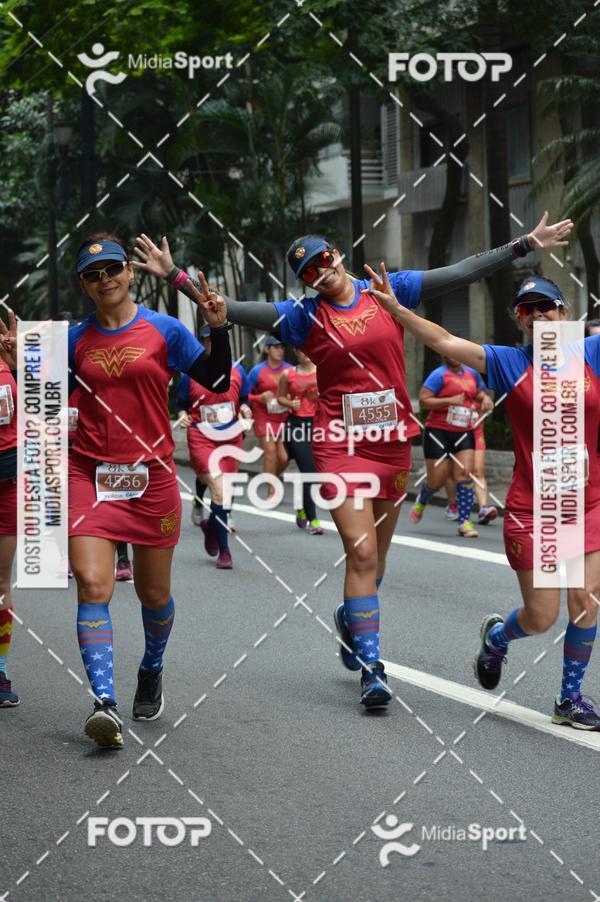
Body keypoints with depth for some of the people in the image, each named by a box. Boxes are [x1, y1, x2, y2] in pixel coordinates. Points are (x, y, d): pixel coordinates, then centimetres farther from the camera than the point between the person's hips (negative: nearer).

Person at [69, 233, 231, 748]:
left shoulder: (164, 330, 1)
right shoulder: (76, 340, 7)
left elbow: (218, 382, 3)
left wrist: (218, 329, -9)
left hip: (151, 475, 0)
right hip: (90, 474, 1)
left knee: (154, 593, 10)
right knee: (92, 584, -17)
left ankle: (152, 672, 40)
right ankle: (105, 702, -24)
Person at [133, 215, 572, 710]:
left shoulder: (388, 291, 3)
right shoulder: (305, 316, -2)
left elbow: (461, 273, 3)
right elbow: (234, 310, -8)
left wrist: (527, 244, 1)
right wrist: (175, 275, -16)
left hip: (393, 441, 3)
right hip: (340, 445, -3)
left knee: (375, 553, 15)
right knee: (362, 553, -12)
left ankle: (351, 618, 44)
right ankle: (371, 667, -10)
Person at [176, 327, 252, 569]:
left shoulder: (237, 371, 7)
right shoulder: (191, 374, -1)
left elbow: (244, 400, 17)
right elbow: (181, 404, 7)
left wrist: (245, 410, -5)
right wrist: (182, 416, -14)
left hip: (231, 438, 4)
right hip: (201, 438, -4)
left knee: (226, 492, 10)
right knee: (220, 490, -18)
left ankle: (211, 526, 43)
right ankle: (224, 550, -9)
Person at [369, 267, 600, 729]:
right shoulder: (510, 362, -3)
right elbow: (446, 342, -9)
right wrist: (396, 309, -18)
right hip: (531, 509, -2)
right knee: (541, 616, 0)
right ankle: (496, 636, 34)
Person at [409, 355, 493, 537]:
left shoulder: (471, 374, 10)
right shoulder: (440, 375, -8)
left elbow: (479, 393, 28)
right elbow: (423, 400, -14)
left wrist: (485, 398, 5)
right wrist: (450, 401, -21)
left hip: (464, 433, 4)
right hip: (438, 432, -4)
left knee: (465, 473, -11)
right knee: (437, 479, -1)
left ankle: (465, 522, -8)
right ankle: (421, 501, 35)